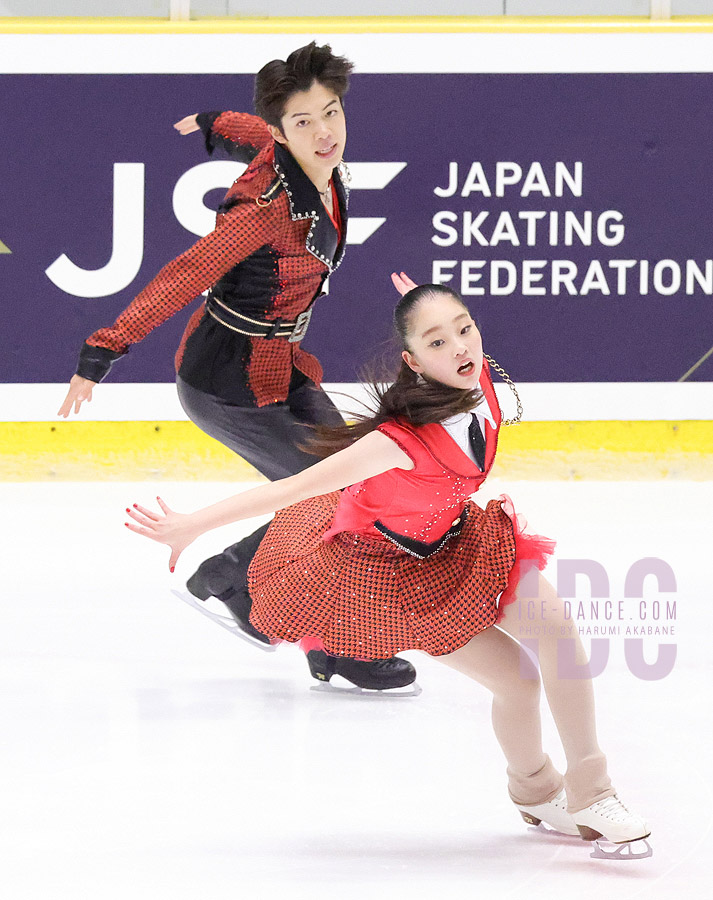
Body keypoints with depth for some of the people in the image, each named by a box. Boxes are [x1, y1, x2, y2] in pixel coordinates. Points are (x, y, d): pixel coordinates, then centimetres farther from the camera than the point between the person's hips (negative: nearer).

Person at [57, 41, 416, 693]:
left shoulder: (322, 166, -5)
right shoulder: (270, 205, -30)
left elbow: (253, 131, 17)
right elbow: (184, 277, -31)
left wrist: (214, 124, 40)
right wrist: (103, 352, -33)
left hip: (281, 367, 9)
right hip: (229, 380, -9)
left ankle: (227, 579, 28)